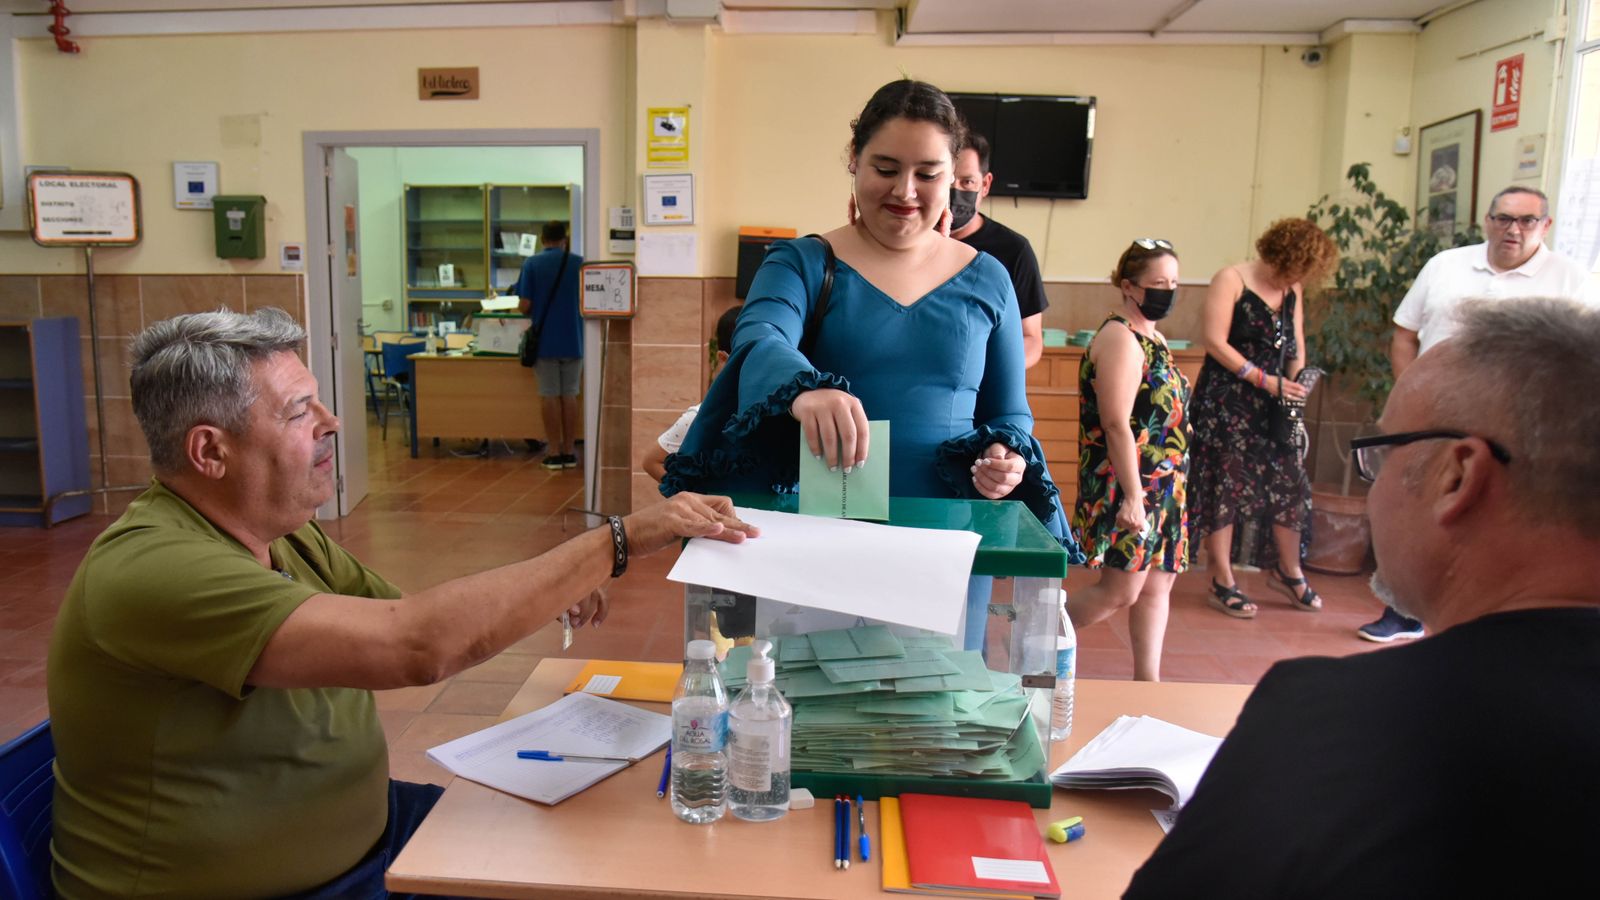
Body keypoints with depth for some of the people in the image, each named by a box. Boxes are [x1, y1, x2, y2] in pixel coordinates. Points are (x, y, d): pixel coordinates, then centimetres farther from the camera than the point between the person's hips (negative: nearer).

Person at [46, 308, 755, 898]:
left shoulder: (283, 534, 2)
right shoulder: (150, 568, -27)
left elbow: (397, 622, 8)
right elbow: (415, 646, -37)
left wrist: (551, 587, -11)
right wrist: (622, 539, -33)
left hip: (357, 831, 8)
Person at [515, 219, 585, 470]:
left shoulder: (532, 264, -4)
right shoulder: (579, 263, 0)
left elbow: (524, 305, -8)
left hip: (545, 341, -1)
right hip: (573, 340, 1)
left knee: (549, 396, 4)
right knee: (569, 395, 8)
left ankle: (555, 453, 6)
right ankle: (569, 452, 11)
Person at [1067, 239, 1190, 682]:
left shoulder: (1152, 337, 16)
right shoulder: (1120, 339, -14)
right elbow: (1117, 425, -21)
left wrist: (1168, 490, 20)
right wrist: (1132, 495, -24)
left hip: (1162, 488, 10)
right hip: (1127, 488, -10)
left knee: (1156, 586, 10)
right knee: (1121, 590, -7)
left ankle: (1147, 682, 17)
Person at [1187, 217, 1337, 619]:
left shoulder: (1292, 291, 12)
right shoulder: (1231, 280, -8)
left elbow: (1296, 347, 17)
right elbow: (1214, 341, -15)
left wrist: (1295, 385, -1)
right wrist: (1264, 380, -16)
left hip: (1273, 405, 7)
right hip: (1226, 401, -6)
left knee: (1288, 482, 8)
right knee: (1225, 484, -2)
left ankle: (1288, 571, 27)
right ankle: (1223, 583, 7)